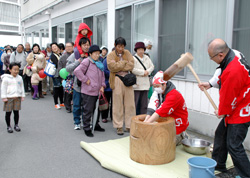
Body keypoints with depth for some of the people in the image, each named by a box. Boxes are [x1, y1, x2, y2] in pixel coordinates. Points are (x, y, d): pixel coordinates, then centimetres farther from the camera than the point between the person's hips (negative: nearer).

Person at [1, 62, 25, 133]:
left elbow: (22, 87, 15)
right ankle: (8, 126, 16)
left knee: (16, 112, 7)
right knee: (8, 112, 3)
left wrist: (22, 96, 12)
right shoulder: (6, 78, -5)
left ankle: (16, 125, 21)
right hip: (9, 98, -3)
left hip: (17, 97, 3)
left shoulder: (19, 78, 8)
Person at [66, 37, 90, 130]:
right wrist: (78, 62, -14)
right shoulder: (75, 55, -2)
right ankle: (77, 122, 22)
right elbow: (68, 68, -7)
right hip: (77, 84, -1)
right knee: (77, 105, 7)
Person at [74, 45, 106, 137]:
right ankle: (87, 129, 11)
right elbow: (77, 71, -20)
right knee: (88, 110, 0)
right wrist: (85, 80, -17)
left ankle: (96, 125, 35)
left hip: (97, 91, 8)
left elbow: (102, 76, 21)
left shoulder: (99, 63, 15)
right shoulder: (87, 62, -10)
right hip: (88, 92, -8)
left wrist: (102, 86, 8)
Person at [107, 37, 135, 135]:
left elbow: (131, 65, -1)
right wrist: (124, 62, -4)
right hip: (117, 81, -3)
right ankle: (119, 126, 11)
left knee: (130, 104, 3)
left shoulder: (127, 53, 13)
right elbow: (112, 66, -14)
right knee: (118, 105, 1)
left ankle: (129, 126, 13)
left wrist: (119, 66, -8)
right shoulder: (110, 55, 4)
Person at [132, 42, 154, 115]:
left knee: (144, 104, 10)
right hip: (136, 84, -6)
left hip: (145, 84, 6)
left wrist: (147, 71, -6)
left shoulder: (147, 58, 15)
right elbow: (133, 69, -17)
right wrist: (143, 72, -11)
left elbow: (152, 66, 15)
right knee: (135, 103, -3)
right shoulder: (133, 58, -6)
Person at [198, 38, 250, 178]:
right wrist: (210, 83, 11)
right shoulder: (233, 53, -4)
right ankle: (218, 164, 36)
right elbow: (222, 71, 18)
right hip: (235, 110, 10)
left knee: (234, 146, -5)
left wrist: (221, 113, -4)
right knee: (221, 134, 20)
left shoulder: (233, 72, -33)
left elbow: (228, 98, -21)